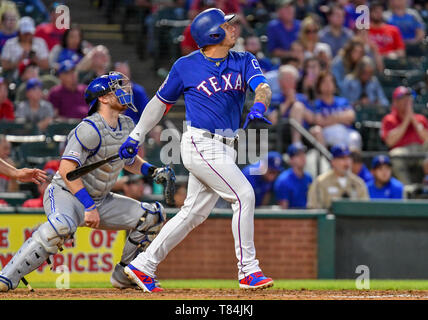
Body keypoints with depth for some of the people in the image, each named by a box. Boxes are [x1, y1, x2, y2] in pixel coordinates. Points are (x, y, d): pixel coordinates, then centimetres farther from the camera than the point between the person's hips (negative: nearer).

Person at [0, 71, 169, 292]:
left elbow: (129, 160, 24)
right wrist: (89, 207, -31)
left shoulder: (127, 126, 6)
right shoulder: (90, 129, -21)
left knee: (152, 216, 4)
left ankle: (124, 276, 13)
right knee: (62, 225, -41)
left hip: (100, 200, 9)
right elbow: (67, 169, -28)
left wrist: (152, 171, 5)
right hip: (65, 194, -9)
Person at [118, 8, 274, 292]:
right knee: (244, 195, -15)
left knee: (194, 212, 8)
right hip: (201, 144, -6)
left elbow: (262, 87, -8)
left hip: (224, 148, 6)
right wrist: (136, 137, 9)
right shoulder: (186, 66, -3)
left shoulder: (244, 62, 8)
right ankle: (248, 271, -9)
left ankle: (143, 266, 16)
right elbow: (161, 101, 8)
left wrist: (258, 108, -32)